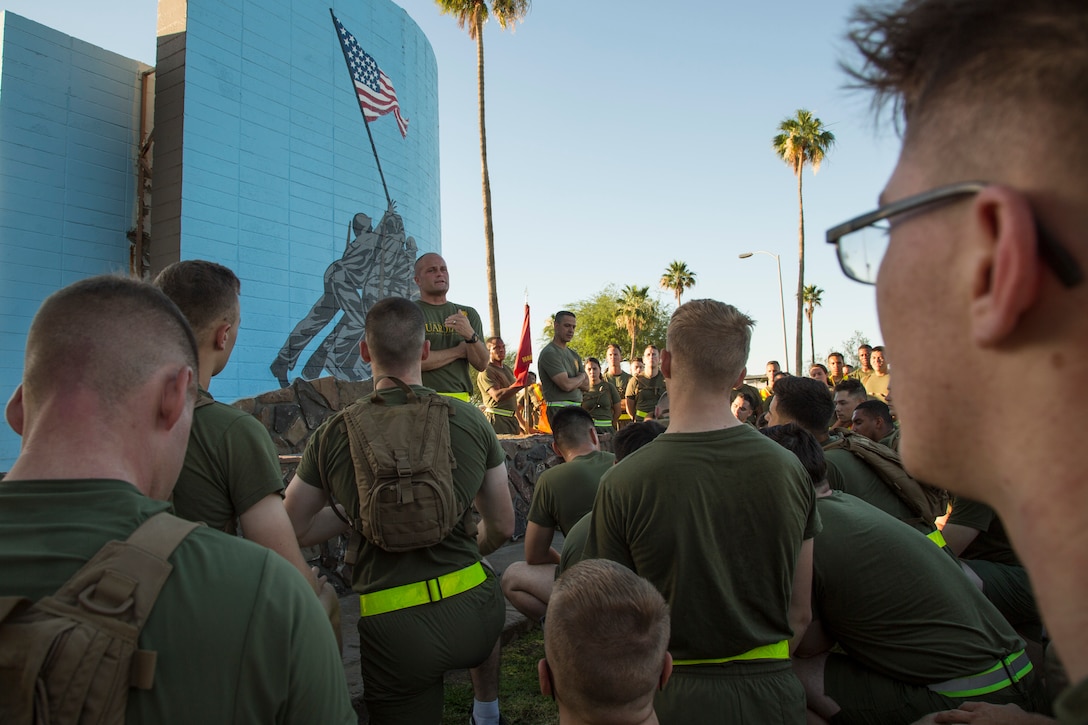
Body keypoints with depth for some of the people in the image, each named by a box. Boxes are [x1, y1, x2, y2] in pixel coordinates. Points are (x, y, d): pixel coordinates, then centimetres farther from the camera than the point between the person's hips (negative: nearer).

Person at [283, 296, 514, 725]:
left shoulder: (334, 433, -4)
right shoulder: (470, 420, -3)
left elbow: (293, 532, 6)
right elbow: (501, 528, 7)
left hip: (392, 629, -2)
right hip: (470, 613, 3)